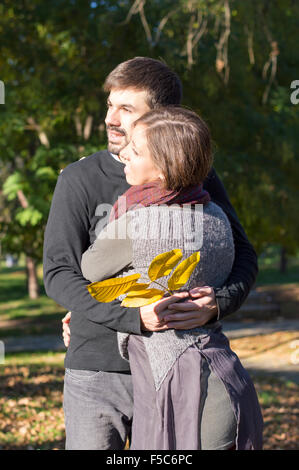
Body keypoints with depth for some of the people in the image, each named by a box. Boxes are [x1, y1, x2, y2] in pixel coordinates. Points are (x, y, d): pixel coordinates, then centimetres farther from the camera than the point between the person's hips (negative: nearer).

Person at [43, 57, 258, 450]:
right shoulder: (80, 179, -3)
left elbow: (243, 255, 5)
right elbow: (59, 274, -9)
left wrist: (218, 302, -17)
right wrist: (134, 315, -24)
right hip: (98, 369, -2)